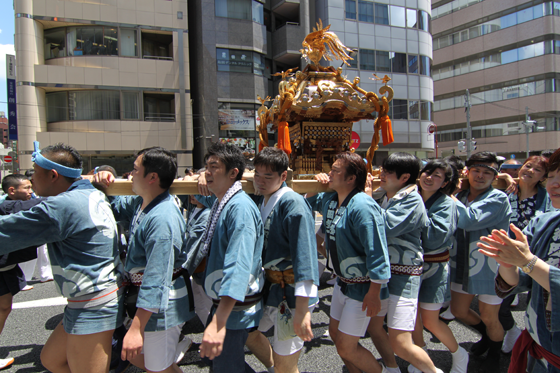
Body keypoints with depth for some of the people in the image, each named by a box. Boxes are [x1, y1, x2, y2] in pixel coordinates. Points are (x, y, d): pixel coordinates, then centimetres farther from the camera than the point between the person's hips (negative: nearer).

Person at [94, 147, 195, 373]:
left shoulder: (162, 219, -29)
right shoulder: (140, 203, 3)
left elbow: (157, 278, -31)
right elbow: (113, 208, 22)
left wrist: (136, 328, -29)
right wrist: (105, 185, 1)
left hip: (160, 306, -10)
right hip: (142, 297, 10)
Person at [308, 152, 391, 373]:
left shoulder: (362, 207, -27)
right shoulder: (329, 200, 1)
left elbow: (377, 252, -27)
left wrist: (374, 293, -25)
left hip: (362, 287, -9)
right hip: (342, 281, 9)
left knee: (346, 347, 0)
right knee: (335, 333, 21)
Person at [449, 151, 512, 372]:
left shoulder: (498, 199, -16)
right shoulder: (460, 196, 3)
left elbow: (469, 220, -30)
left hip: (489, 268, -6)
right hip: (463, 266, 6)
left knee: (489, 318, 10)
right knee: (459, 311, 17)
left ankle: (495, 353, 42)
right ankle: (487, 335, 49)